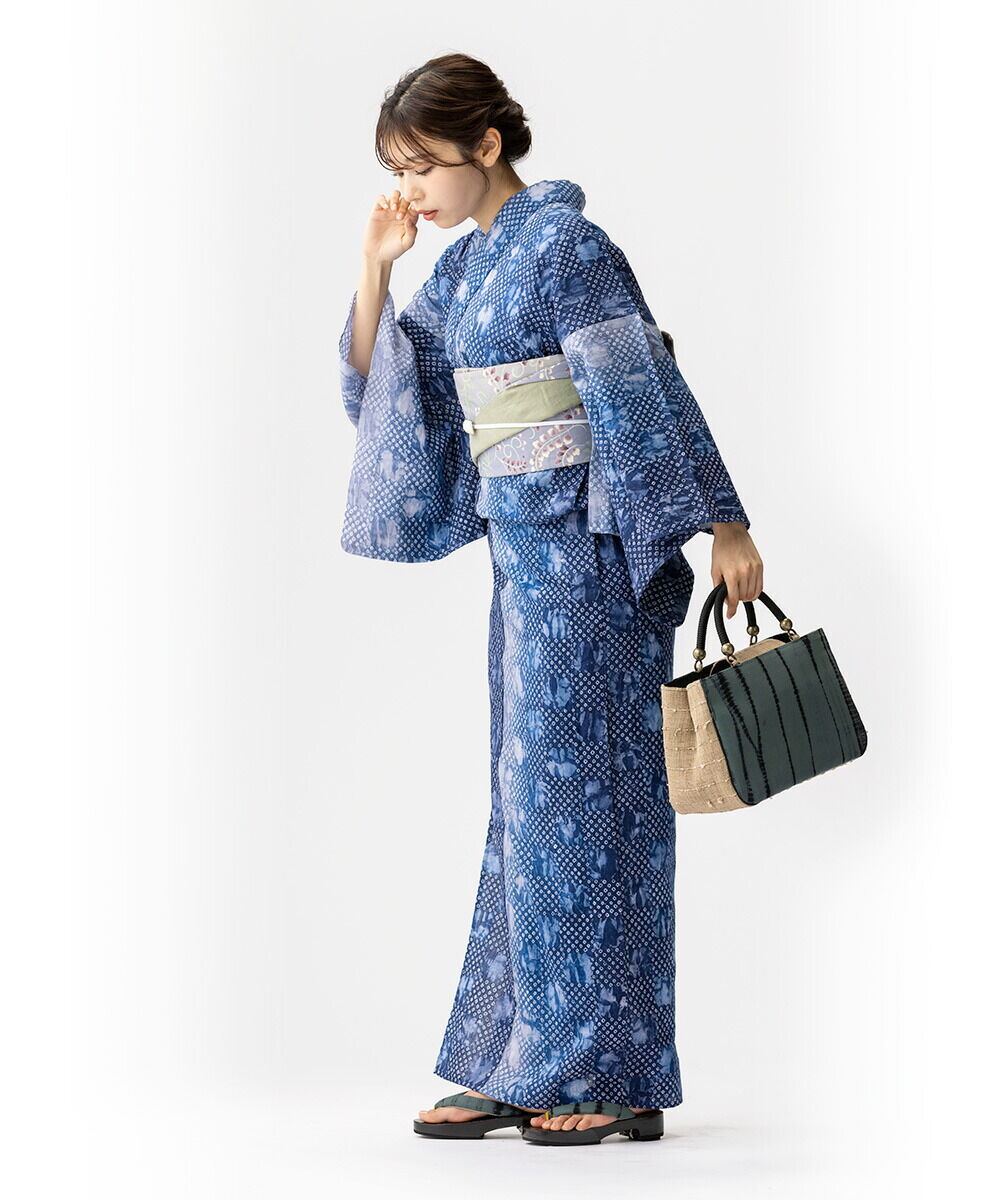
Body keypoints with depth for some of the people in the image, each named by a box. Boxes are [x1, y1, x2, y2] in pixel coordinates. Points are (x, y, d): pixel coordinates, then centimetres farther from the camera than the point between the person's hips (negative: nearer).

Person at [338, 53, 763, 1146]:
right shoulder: (462, 268, 13)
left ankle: (613, 1076, 2)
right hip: (526, 552, 9)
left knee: (577, 795, -6)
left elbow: (648, 388, -15)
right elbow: (377, 390, 16)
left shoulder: (563, 243, -12)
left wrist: (721, 524, -17)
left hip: (589, 547, -9)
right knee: (531, 801, 10)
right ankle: (517, 1068, 16)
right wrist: (376, 268, 4)